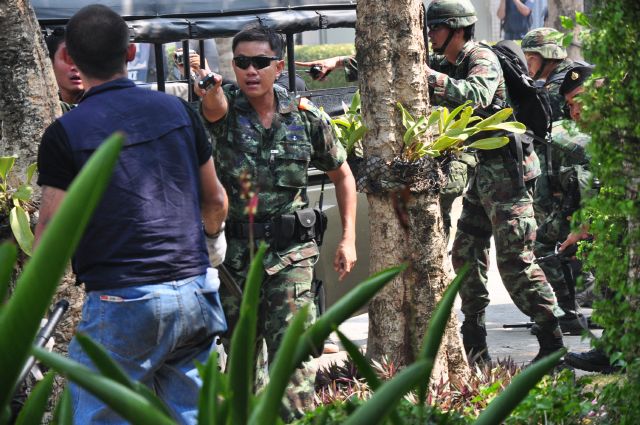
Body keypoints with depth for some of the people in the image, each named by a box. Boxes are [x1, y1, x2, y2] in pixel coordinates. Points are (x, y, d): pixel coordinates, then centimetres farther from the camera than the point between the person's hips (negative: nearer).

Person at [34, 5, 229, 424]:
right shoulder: (178, 110, 6)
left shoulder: (65, 133, -8)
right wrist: (214, 237, 35)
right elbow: (215, 199, 14)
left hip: (123, 304, -5)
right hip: (195, 294, 5)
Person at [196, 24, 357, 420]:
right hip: (233, 253, 1)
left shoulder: (307, 116, 0)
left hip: (290, 253, -1)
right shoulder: (224, 106, -5)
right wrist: (210, 91, -57)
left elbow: (342, 174, 13)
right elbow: (215, 109, -32)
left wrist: (349, 239, 7)